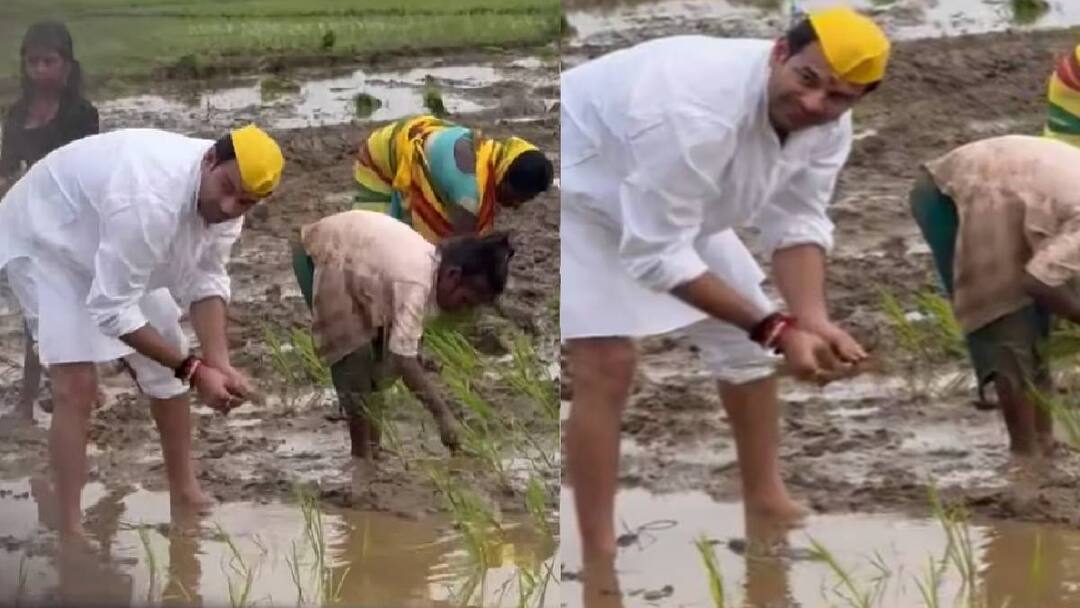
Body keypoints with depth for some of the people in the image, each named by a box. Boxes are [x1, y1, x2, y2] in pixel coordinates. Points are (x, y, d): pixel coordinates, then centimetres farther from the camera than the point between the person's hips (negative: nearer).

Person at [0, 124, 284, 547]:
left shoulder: (225, 196, -19)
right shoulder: (149, 200, -44)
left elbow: (205, 280, -11)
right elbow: (113, 309, -37)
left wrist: (219, 364, -25)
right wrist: (194, 370, -34)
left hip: (117, 254, 8)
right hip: (45, 240, -8)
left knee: (164, 367, 11)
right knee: (77, 385, -20)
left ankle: (185, 494, 31)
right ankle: (71, 535, -15)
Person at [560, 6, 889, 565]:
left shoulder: (826, 123, -17)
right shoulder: (693, 112, -42)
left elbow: (797, 222, -11)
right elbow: (658, 255, -37)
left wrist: (811, 321, -29)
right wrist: (776, 329, -36)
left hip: (674, 202, 8)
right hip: (578, 197, -8)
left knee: (744, 337, 11)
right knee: (606, 365, -19)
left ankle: (764, 497, 29)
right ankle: (598, 554, -11)